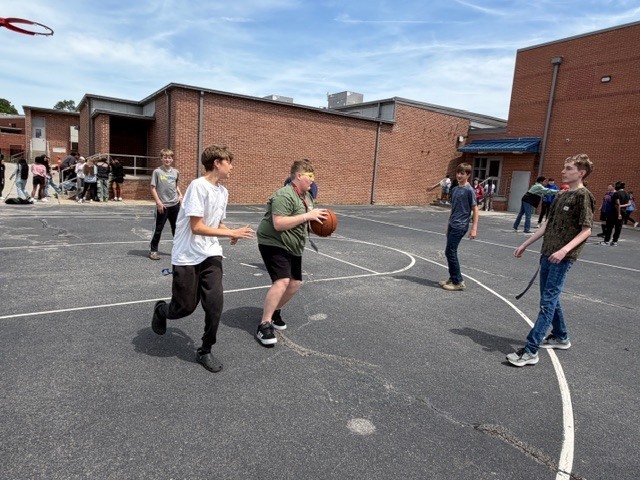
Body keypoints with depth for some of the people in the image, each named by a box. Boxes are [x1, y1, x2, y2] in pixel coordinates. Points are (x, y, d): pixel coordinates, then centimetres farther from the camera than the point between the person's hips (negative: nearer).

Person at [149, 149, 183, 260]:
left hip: (175, 204, 4)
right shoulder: (157, 171, -6)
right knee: (158, 229, 2)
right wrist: (158, 202, -13)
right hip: (162, 205, -4)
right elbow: (153, 188, -6)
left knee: (176, 227, 13)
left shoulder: (176, 172, 7)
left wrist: (180, 195, 6)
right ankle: (153, 250, 13)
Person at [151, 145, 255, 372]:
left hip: (210, 255, 6)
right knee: (186, 307, 4)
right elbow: (197, 227, -21)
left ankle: (205, 352, 13)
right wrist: (232, 233, -20)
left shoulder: (223, 191, 7)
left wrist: (231, 233, -3)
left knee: (215, 304, -7)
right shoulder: (198, 186, -17)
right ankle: (161, 310, 41)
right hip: (187, 257, -6)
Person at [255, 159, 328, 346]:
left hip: (293, 247, 10)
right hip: (274, 243, -10)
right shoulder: (284, 196, -22)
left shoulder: (307, 196, 8)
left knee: (295, 283, 10)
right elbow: (278, 224, -32)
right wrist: (307, 216, -30)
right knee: (282, 281, -24)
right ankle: (264, 325, -15)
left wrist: (316, 219, 1)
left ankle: (274, 312, 32)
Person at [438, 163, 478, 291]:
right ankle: (452, 278, 22)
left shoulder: (469, 190, -10)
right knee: (451, 252, 11)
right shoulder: (454, 189, 12)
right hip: (452, 225, 8)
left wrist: (474, 229, -15)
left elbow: (475, 209, -10)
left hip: (460, 226, -8)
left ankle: (458, 282, 0)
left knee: (450, 252, -9)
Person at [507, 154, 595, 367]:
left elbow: (586, 229, -14)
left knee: (548, 302, -10)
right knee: (550, 298, 17)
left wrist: (564, 250, -27)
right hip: (547, 254, 9)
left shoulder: (583, 195, -9)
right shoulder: (561, 196, 15)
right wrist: (525, 244, 18)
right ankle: (560, 337, 36)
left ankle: (530, 351, -10)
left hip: (562, 258, -8)